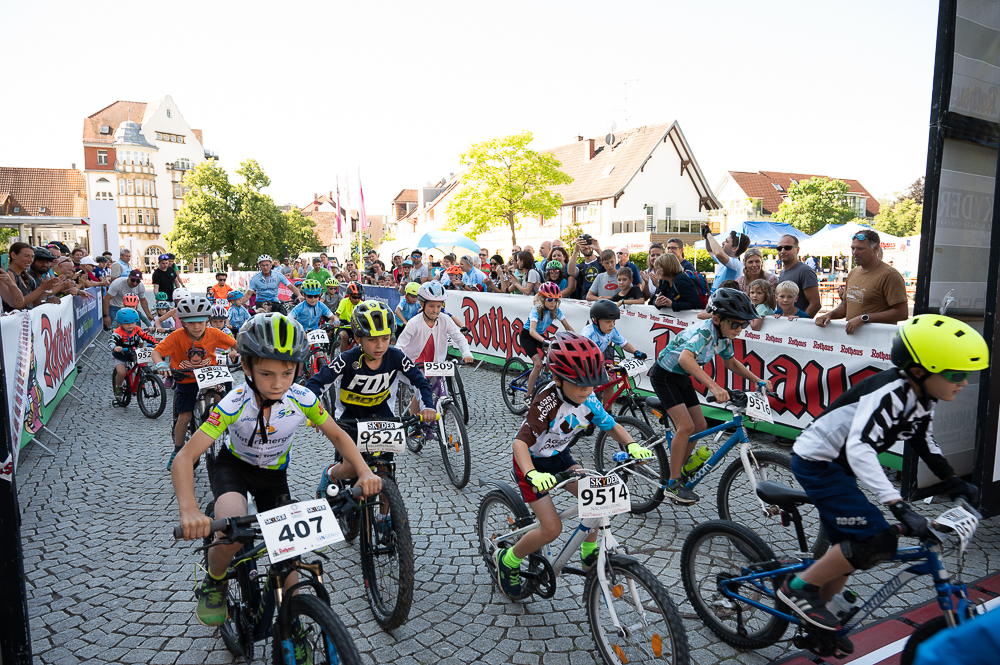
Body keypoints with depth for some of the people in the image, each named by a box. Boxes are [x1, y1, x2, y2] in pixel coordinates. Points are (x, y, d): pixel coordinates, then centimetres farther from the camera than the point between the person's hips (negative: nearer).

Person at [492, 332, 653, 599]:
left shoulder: (587, 399, -14)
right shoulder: (548, 401, -33)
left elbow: (611, 426, -2)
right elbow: (521, 441, -40)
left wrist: (632, 445, -22)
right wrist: (532, 474, -57)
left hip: (559, 456, 6)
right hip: (532, 461, -6)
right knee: (552, 529, -12)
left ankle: (589, 554, 14)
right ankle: (507, 560, 12)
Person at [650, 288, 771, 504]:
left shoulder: (723, 336, -5)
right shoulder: (704, 332, -31)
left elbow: (731, 362, 14)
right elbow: (685, 358, -50)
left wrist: (756, 379, 1)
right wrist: (714, 387, -59)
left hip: (683, 377, 9)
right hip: (665, 375, -9)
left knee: (700, 426, 7)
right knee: (686, 426, -18)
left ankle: (678, 470, 25)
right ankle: (673, 484, -7)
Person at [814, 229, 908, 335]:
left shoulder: (889, 274, -7)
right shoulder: (852, 274, 17)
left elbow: (902, 313, -12)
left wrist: (864, 318, -16)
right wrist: (830, 314, 8)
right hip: (850, 335, 6)